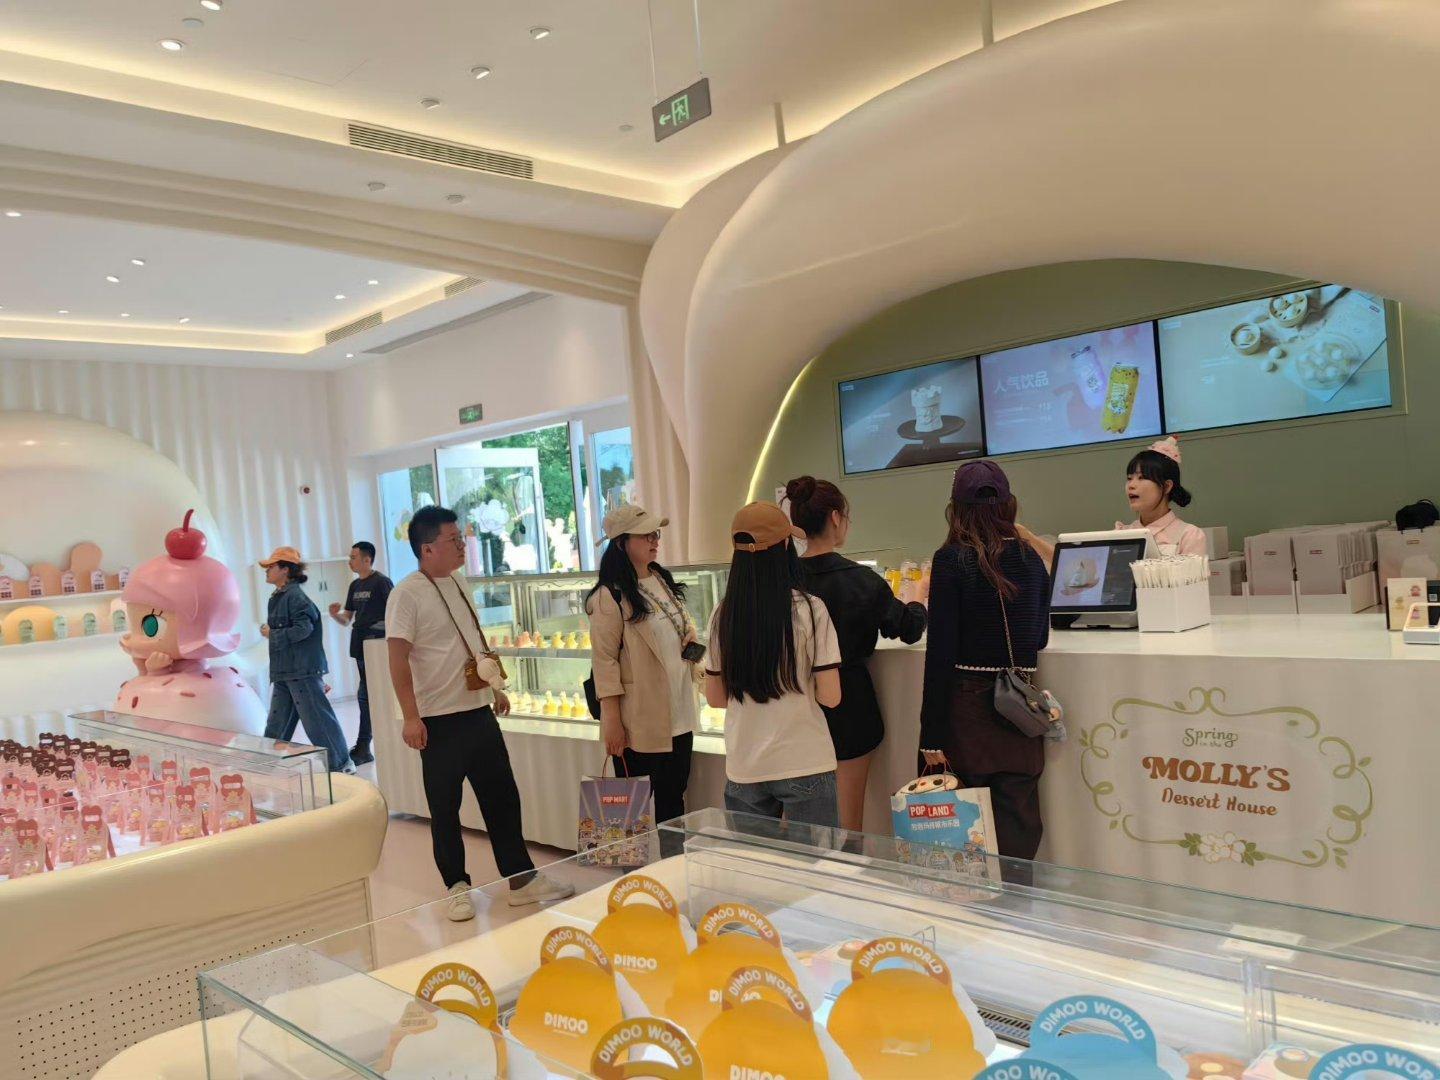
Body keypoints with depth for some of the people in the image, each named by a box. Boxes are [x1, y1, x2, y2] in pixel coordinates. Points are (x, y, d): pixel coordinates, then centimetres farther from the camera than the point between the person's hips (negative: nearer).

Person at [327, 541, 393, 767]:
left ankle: (362, 747, -4)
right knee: (377, 696, 12)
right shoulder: (355, 585, 14)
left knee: (365, 695, -9)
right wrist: (334, 614, -5)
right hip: (359, 646, 7)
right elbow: (347, 620, 15)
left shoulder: (382, 582, -8)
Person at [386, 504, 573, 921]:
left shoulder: (458, 583, 10)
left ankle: (522, 879, 21)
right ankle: (457, 888, 21)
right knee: (445, 808, 6)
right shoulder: (407, 594, -14)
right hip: (440, 721, -7)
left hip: (480, 713, 7)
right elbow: (398, 659, -18)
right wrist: (411, 718, -23)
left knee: (503, 799, 11)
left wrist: (496, 687, 21)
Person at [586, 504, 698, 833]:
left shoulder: (664, 581, 10)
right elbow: (604, 659, -16)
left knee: (675, 798, 17)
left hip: (679, 715, 8)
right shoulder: (610, 596, -15)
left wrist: (690, 636, 3)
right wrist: (611, 719, -17)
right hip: (640, 721, -8)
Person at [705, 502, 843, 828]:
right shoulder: (809, 609, -10)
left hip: (742, 768, 4)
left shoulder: (723, 615, 0)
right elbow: (830, 696, -9)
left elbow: (715, 697, 8)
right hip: (805, 765, -3)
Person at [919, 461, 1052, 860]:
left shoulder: (951, 561, -9)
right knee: (1019, 821, 9)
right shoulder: (1030, 558, 4)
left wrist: (932, 735, -9)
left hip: (968, 703, -4)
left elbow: (940, 650, -12)